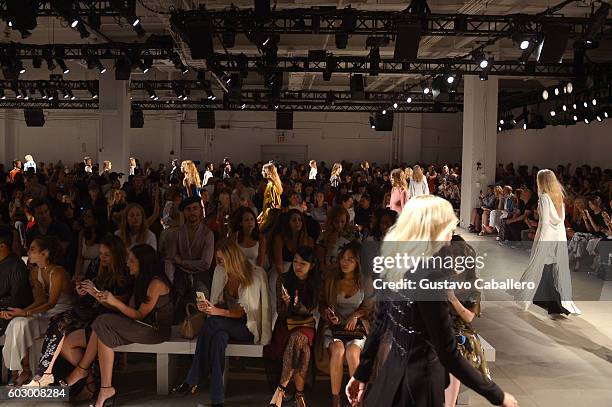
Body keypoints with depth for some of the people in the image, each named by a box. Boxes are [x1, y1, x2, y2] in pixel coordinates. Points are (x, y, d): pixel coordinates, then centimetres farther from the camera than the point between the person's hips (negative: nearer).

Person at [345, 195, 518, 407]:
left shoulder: (392, 265, -2)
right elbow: (449, 355, -22)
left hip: (392, 375, 7)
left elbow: (379, 326, 8)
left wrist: (362, 373, 16)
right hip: (418, 384, -7)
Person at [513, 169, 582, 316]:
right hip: (560, 236, 6)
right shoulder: (559, 196, 8)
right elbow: (562, 218, 9)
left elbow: (545, 221, -13)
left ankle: (524, 298, 15)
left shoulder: (545, 198, -11)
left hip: (547, 237, -6)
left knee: (537, 267, 4)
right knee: (559, 270, 7)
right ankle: (563, 302, 7)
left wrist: (540, 241, -9)